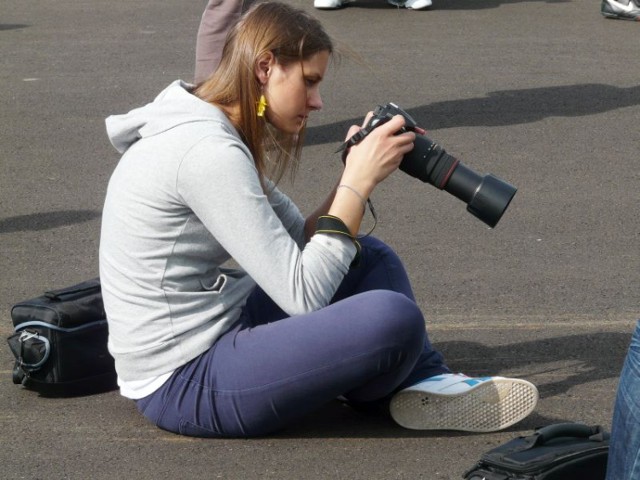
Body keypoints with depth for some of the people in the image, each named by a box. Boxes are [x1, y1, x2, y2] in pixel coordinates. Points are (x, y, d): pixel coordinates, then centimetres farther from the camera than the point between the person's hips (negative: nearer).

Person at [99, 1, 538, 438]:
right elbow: (302, 295, -23)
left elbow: (300, 241, 11)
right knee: (395, 319, -24)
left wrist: (359, 173, -3)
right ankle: (416, 390, 8)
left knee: (371, 258, 15)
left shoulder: (217, 132, 8)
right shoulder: (208, 154, -23)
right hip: (183, 385, -11)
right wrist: (359, 181, -17)